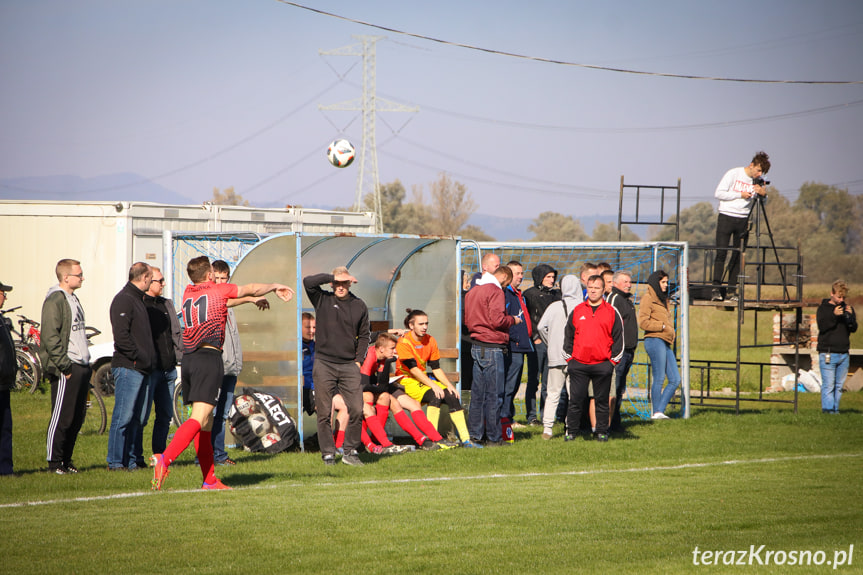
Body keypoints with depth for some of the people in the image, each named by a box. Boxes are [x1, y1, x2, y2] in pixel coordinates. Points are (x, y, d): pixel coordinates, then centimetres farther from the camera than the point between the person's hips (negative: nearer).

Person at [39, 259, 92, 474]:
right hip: (66, 370, -9)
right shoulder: (55, 300, -11)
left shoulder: (73, 299, 19)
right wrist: (65, 366, -20)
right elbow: (50, 337, -18)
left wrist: (85, 364, 18)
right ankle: (54, 463, -1)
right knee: (62, 418, -6)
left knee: (77, 418, 11)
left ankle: (66, 460, 18)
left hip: (81, 367, 9)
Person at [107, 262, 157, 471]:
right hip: (128, 367, -10)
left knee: (138, 418, 11)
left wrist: (150, 358, 15)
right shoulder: (124, 300, -11)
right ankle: (115, 462, -7)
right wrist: (139, 357, -17)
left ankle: (133, 460, 15)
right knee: (123, 416, -9)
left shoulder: (138, 299, 21)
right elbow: (121, 336, -19)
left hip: (142, 368, 10)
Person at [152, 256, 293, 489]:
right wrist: (275, 287, 36)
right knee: (199, 418, -15)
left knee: (205, 422, 11)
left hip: (188, 358, 7)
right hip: (209, 356, -7)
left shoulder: (188, 293, 19)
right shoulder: (218, 289, 2)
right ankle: (165, 459, -34)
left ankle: (210, 480, 12)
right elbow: (251, 289, 17)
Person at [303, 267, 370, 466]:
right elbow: (308, 282, -12)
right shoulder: (323, 300, 4)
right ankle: (328, 454, 7)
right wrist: (332, 277, -10)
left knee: (356, 410, -6)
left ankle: (350, 452, 6)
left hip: (349, 366, 2)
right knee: (324, 413, -2)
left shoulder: (359, 306, 10)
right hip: (324, 364, -2)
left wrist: (359, 360, 6)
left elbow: (363, 336, 17)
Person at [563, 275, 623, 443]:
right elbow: (568, 336, 14)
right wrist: (569, 359, 7)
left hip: (602, 365, -1)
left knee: (602, 401, 4)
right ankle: (571, 432, 6)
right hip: (578, 364, 1)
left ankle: (602, 432, 12)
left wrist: (613, 361, 0)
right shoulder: (577, 311, 9)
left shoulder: (611, 312, 5)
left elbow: (619, 339, 6)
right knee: (575, 400, 0)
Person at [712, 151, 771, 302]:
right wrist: (740, 195, -13)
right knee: (721, 253, -10)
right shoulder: (733, 174, -5)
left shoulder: (758, 181, 6)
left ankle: (732, 291, 4)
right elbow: (718, 193, -8)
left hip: (743, 220, 4)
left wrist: (763, 193, -16)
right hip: (726, 217, -4)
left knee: (738, 256, 1)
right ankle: (716, 289, -12)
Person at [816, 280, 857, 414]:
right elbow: (822, 326, -11)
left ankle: (835, 410, 12)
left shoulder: (847, 308, 13)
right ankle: (828, 409, -10)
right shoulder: (823, 308, 1)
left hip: (843, 353, 4)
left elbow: (853, 329, 6)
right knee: (828, 385, -9)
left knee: (839, 385, 7)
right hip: (827, 353, -4)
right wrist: (834, 315, -23)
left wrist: (850, 316, -12)